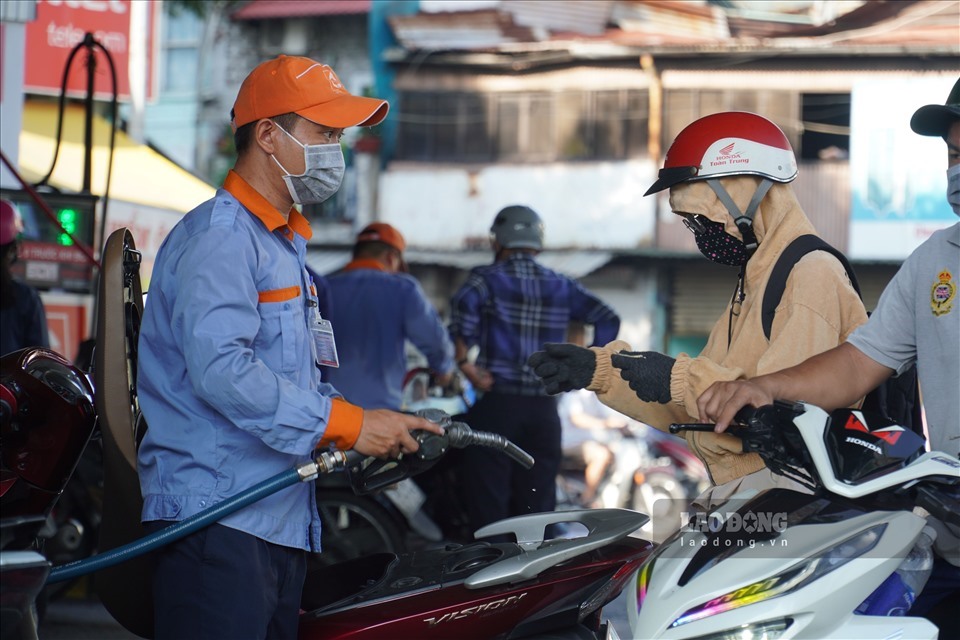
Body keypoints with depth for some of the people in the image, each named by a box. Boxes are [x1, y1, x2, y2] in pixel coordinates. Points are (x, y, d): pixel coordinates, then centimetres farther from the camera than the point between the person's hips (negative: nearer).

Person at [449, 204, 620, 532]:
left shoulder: (486, 277, 1)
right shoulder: (561, 286, 12)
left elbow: (464, 304, -20)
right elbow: (608, 319, 3)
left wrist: (464, 363, -14)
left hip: (496, 406, -3)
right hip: (545, 410, 3)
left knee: (487, 506, -2)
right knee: (538, 508, 8)